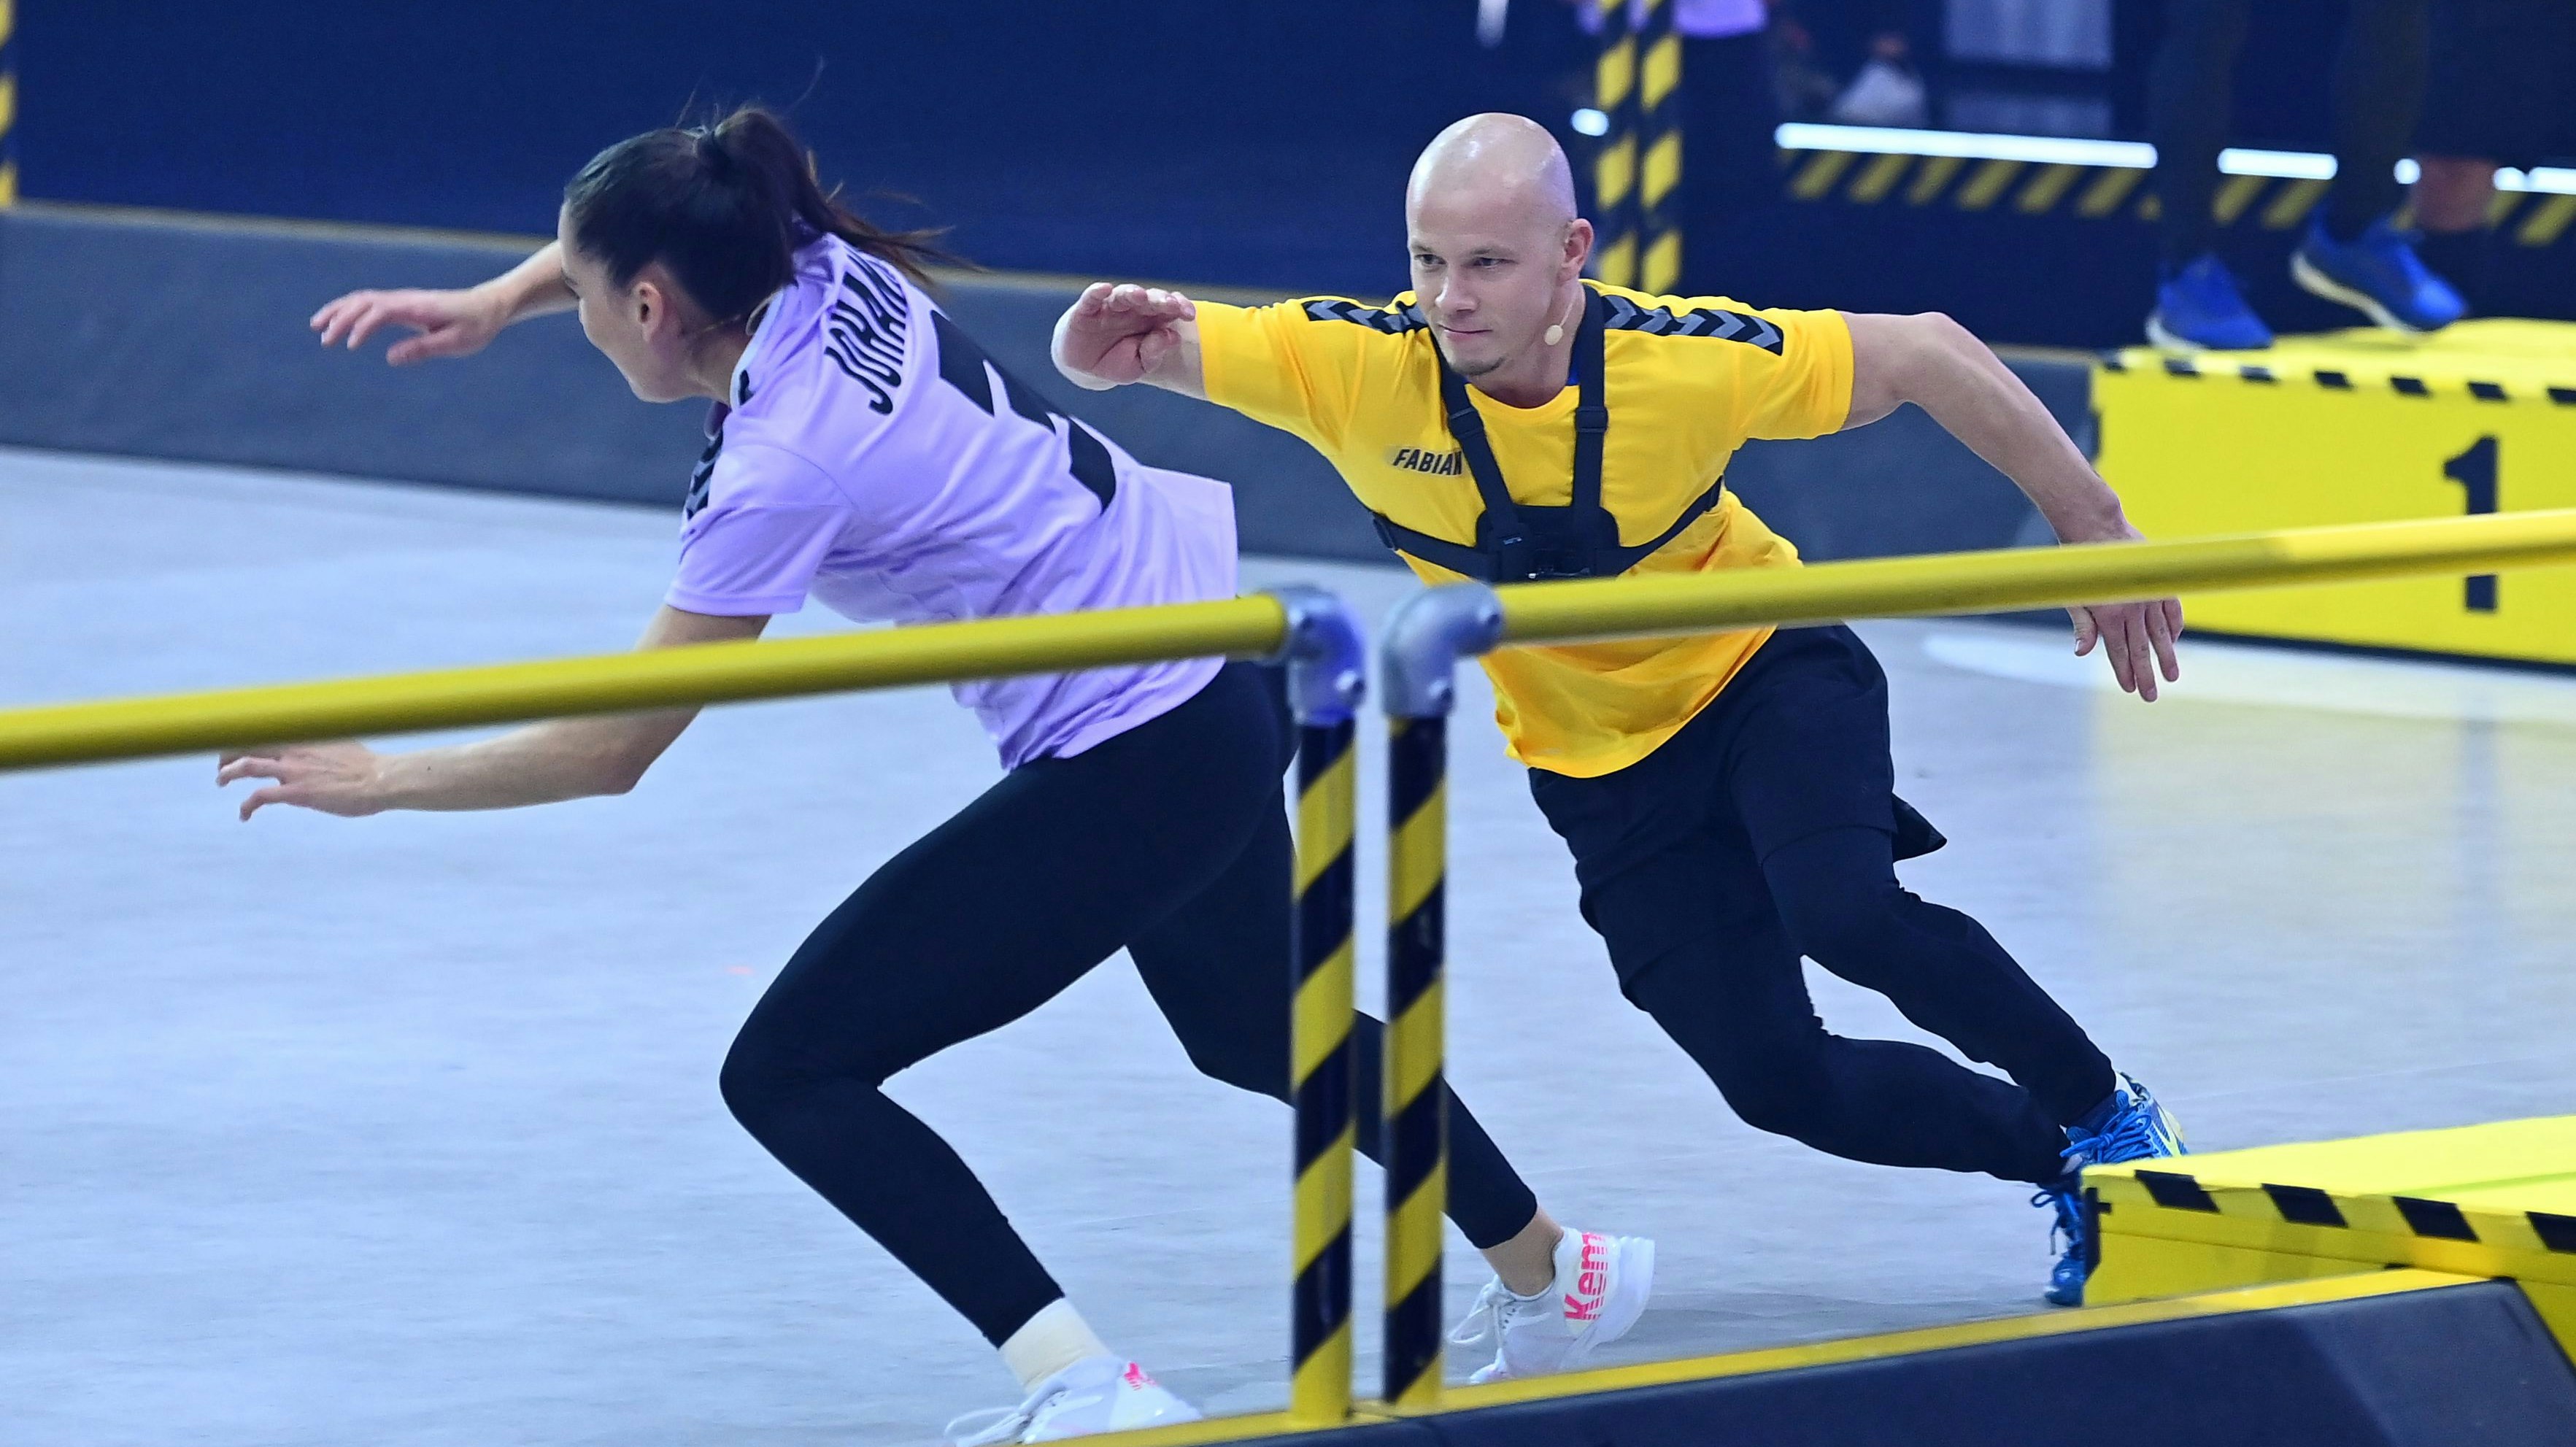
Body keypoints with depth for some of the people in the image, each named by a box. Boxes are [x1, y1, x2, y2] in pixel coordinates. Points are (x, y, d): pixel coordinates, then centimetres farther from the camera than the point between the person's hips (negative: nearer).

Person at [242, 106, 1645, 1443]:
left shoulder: (779, 466, -24)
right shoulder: (824, 264, -3)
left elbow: (610, 751, -19)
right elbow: (649, 241, 23)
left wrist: (381, 778, -9)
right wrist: (491, 301, 11)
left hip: (1132, 765, -10)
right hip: (1228, 664, 10)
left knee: (789, 1072, -7)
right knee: (1254, 1025, 33)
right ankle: (1553, 1269, 49)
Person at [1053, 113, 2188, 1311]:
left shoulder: (1683, 361, -28)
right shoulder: (1358, 365, -25)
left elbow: (1925, 356, -16)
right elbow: (1130, 352, -28)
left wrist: (2094, 531, -12)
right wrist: (1111, 345, -53)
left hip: (1767, 674, -3)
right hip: (1603, 763, 3)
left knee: (1845, 913, -31)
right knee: (1778, 1083, -2)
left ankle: (2108, 1119, -6)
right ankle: (2060, 1164, 24)